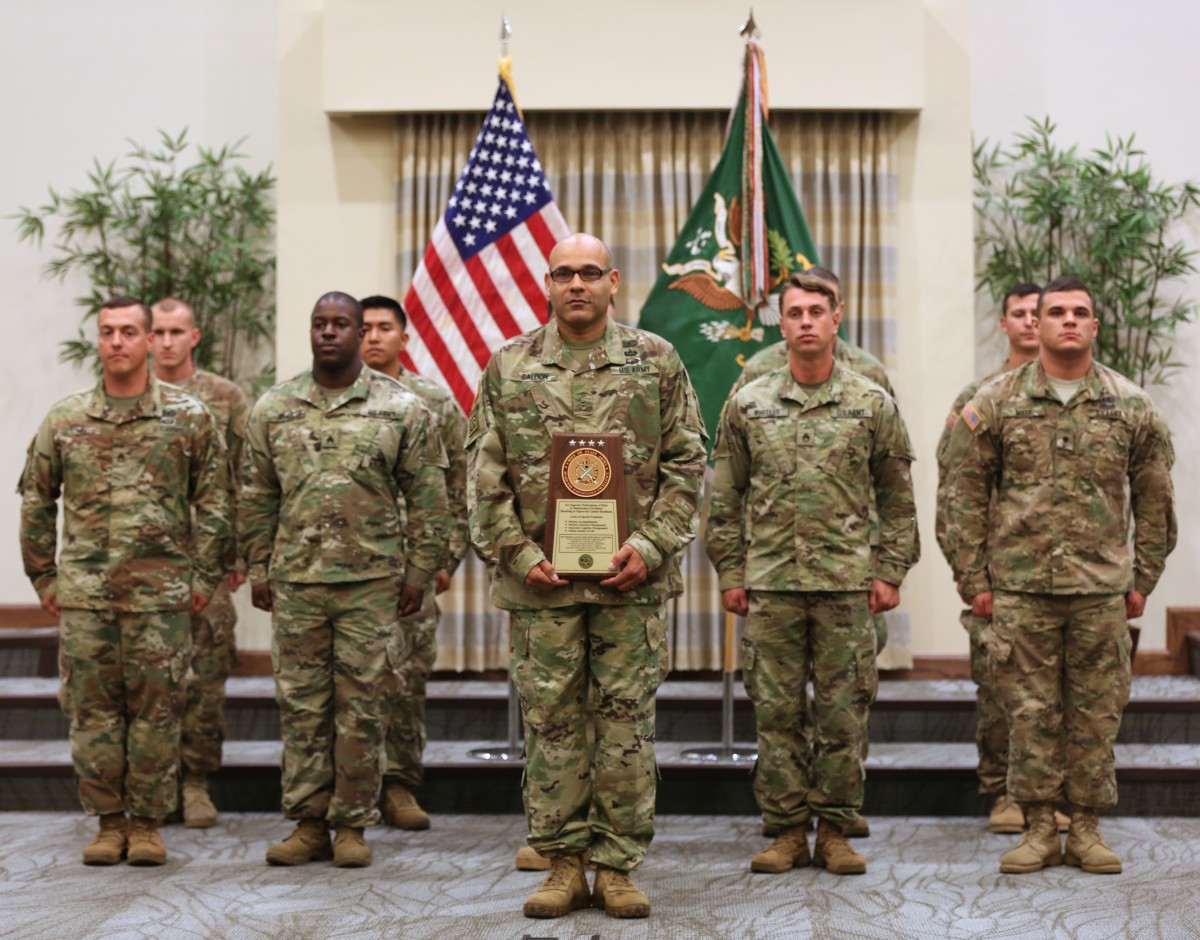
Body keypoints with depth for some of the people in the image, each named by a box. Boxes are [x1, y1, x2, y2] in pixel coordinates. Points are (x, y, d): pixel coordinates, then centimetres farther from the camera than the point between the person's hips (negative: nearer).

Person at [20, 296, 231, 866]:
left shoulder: (188, 417, 2)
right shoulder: (64, 421, 6)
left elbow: (214, 502, 3)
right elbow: (35, 502, 13)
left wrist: (205, 577, -1)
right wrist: (44, 577, 9)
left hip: (161, 594, -2)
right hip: (83, 594, 2)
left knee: (156, 711, 2)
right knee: (92, 711, 5)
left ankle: (147, 823, 13)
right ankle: (109, 822, 16)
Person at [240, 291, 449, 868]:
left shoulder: (401, 408, 1)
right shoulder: (273, 409, 7)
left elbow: (427, 496, 2)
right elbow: (257, 496, 11)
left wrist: (419, 570, -2)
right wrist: (258, 567, 7)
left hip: (371, 580, -2)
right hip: (294, 580, 2)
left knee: (361, 706, 3)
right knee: (301, 703, 6)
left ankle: (352, 824, 12)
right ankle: (309, 821, 16)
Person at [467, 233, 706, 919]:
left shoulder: (656, 361, 6)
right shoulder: (509, 367, 8)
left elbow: (686, 463, 4)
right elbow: (487, 473, 6)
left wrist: (651, 546, -7)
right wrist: (517, 554, -5)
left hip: (631, 578, 0)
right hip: (542, 577, 1)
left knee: (627, 720, 3)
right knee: (552, 721, 5)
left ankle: (619, 866, 13)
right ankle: (564, 863, 15)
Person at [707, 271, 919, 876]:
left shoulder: (873, 405, 4)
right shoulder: (748, 406, 6)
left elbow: (897, 498, 8)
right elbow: (725, 498, 9)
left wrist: (890, 572, 2)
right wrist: (729, 573, 4)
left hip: (846, 582, -1)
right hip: (769, 582, 1)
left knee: (843, 713, 3)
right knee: (776, 712, 4)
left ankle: (835, 831, 13)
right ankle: (787, 830, 14)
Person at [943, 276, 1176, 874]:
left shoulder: (1131, 407, 6)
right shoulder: (995, 404, 2)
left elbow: (1154, 499, 11)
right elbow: (965, 494, 4)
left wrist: (1143, 578, 8)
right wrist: (973, 578, 0)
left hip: (1102, 588, 1)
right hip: (1020, 586, -1)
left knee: (1095, 712, 6)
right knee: (1030, 711, 3)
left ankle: (1086, 829, 17)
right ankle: (1039, 827, 14)